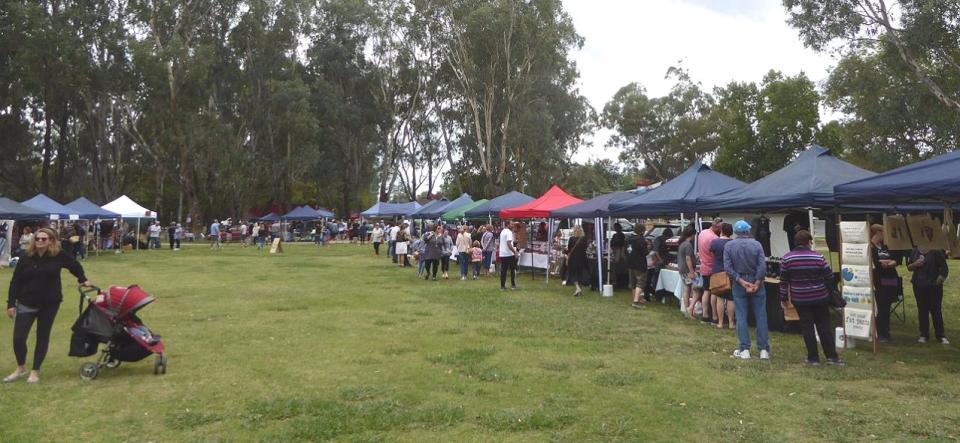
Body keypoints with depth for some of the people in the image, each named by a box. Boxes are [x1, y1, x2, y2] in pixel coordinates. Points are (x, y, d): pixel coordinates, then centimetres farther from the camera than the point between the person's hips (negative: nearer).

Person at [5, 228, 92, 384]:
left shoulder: (59, 255, -9)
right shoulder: (26, 257, -5)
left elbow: (75, 265, 10)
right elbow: (15, 281, -2)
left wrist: (83, 280, 15)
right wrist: (11, 304, -3)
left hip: (49, 304, -1)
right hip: (26, 304, 1)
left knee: (42, 337, 8)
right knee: (18, 338, -3)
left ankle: (35, 371, 21)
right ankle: (21, 369, 21)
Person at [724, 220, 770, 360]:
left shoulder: (729, 246, -3)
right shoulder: (756, 244, -4)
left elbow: (728, 268, -11)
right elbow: (762, 266, -12)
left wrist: (741, 282, -11)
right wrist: (756, 284, -10)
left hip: (738, 284, 0)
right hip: (756, 282, 0)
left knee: (741, 317, 5)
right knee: (761, 316, 6)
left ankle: (744, 350, 6)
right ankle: (764, 350, 8)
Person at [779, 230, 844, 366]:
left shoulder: (787, 258, -7)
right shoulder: (818, 257, -9)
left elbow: (783, 281, -3)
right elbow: (829, 277, -3)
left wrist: (783, 298, 7)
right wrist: (827, 289, 18)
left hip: (800, 299, 0)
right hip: (820, 298, 0)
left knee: (807, 327, 6)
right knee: (824, 326, 11)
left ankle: (813, 358, 11)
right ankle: (832, 356, 15)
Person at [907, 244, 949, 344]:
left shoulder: (936, 251, -3)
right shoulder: (915, 251, 8)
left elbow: (944, 268, -3)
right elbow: (909, 267, 12)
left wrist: (940, 279, -17)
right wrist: (914, 264, -10)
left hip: (934, 285, -3)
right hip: (919, 285, 3)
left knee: (936, 310, -1)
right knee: (922, 310, 7)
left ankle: (941, 336, 8)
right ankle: (924, 335, 14)